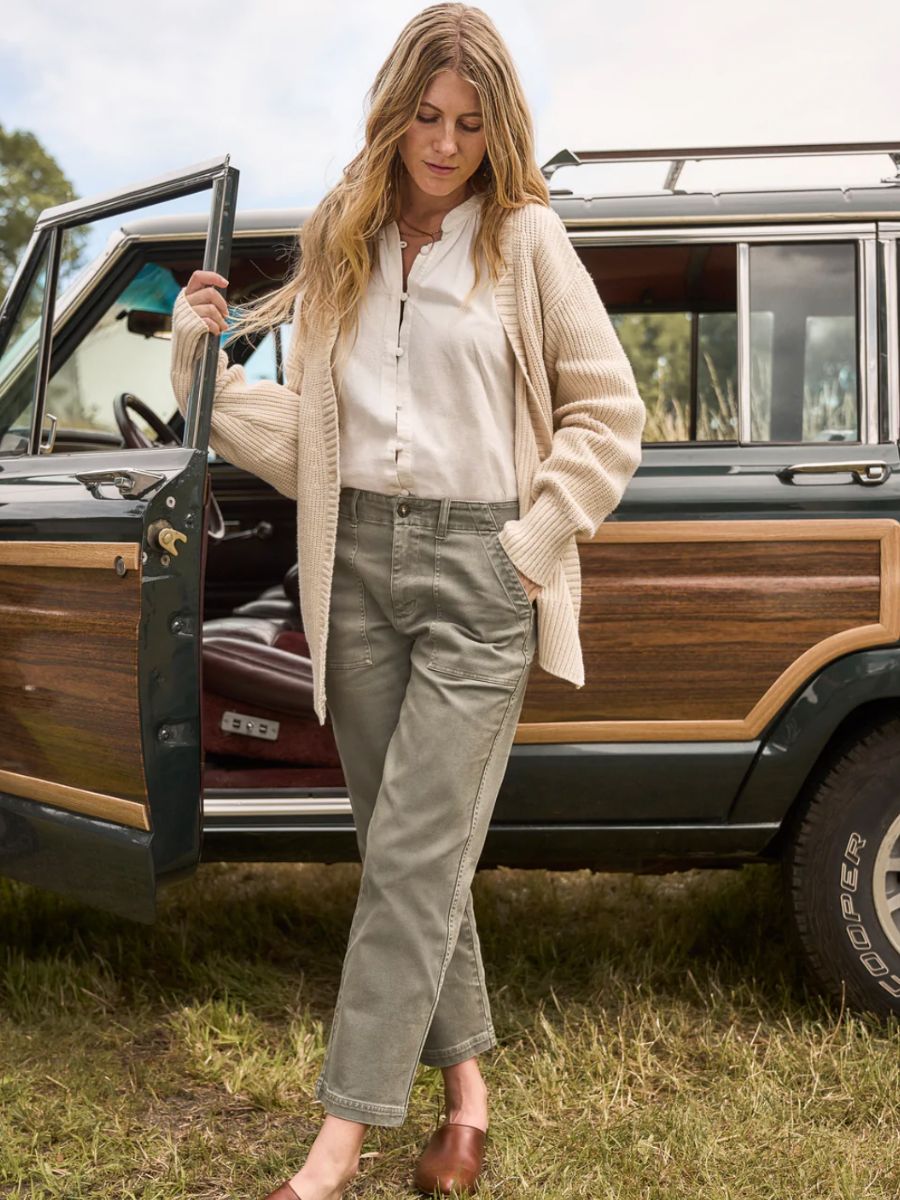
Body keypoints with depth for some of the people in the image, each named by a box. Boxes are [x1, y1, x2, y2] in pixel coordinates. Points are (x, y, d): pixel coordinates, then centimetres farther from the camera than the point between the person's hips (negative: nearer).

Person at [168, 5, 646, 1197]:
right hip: (358, 560, 5)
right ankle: (467, 1080, 24)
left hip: (477, 565, -4)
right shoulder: (342, 242, 12)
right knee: (411, 843, 9)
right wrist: (209, 362, -2)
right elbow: (304, 434, 10)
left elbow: (607, 414, 2)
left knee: (413, 850, -6)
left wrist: (534, 539, -6)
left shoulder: (526, 240, 1)